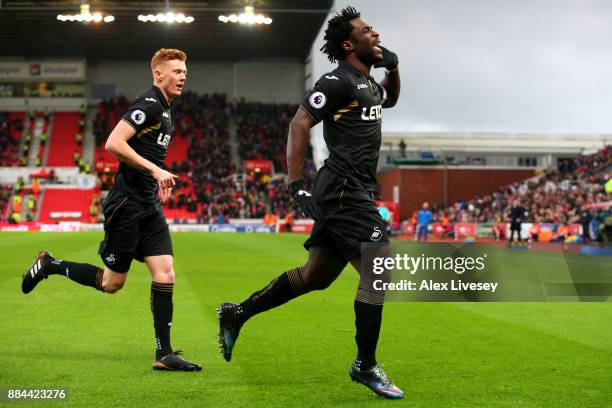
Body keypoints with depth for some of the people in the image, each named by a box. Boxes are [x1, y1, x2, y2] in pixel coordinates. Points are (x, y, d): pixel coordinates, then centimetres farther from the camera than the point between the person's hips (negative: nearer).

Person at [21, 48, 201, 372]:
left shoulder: (164, 111, 17)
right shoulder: (148, 103, -13)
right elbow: (113, 143, -24)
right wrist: (155, 169, -24)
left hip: (149, 206, 9)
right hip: (127, 205, -9)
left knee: (165, 275, -2)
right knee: (111, 282, 2)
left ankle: (164, 354, 1)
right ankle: (49, 265, 23)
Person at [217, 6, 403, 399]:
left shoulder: (368, 82, 18)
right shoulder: (339, 80, -10)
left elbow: (390, 100, 40)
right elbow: (300, 124, -15)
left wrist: (393, 67, 19)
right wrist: (297, 184, -19)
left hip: (348, 191, 10)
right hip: (345, 188, -10)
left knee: (315, 276, 15)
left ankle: (237, 314, 24)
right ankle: (366, 366, 2)